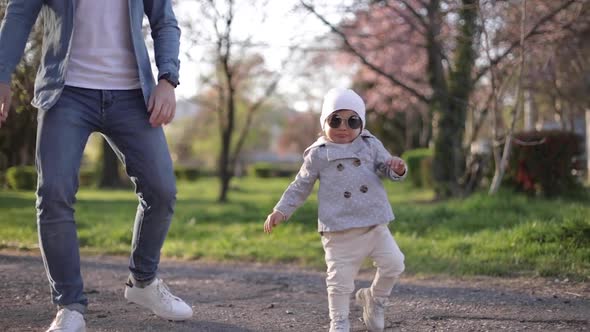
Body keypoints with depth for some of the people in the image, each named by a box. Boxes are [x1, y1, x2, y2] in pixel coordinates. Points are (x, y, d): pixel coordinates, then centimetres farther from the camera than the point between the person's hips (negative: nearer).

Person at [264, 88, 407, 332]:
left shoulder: (370, 145, 6)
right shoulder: (318, 154, 0)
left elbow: (386, 167, 4)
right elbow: (301, 186, 8)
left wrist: (397, 169, -20)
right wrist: (281, 211, 2)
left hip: (374, 224, 3)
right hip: (339, 230, -2)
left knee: (393, 264, 0)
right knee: (340, 278, -1)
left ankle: (374, 299, 26)